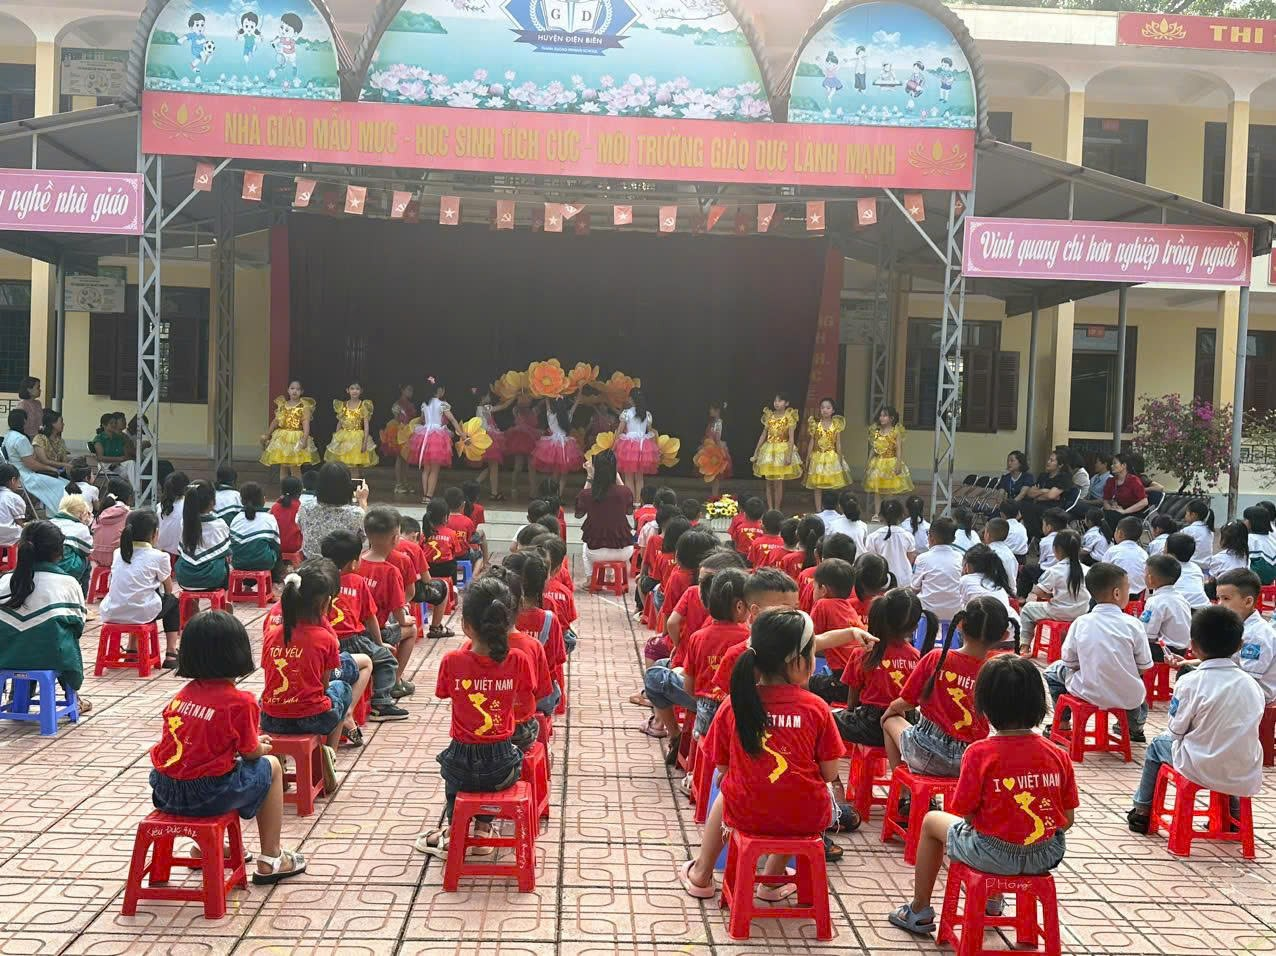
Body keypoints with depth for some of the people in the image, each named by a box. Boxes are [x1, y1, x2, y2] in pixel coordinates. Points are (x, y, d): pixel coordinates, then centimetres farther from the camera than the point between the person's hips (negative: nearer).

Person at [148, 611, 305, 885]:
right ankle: (270, 860, 22)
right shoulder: (241, 701, -12)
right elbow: (250, 753, -4)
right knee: (270, 765, 17)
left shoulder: (181, 695, 7)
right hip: (209, 796, -7)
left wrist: (254, 743, 22)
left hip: (165, 792, 7)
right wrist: (261, 746, 21)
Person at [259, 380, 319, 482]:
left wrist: (305, 438, -26)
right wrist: (267, 435, 18)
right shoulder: (282, 404, 8)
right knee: (283, 467, 7)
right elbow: (275, 421, 15)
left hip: (297, 438, -5)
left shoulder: (304, 405, -6)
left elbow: (306, 423, -14)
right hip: (282, 437, 5)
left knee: (295, 468, -7)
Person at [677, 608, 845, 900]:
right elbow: (829, 774, -6)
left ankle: (701, 875, 47)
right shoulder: (816, 707, -11)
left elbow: (723, 766, 1)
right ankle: (773, 878, 38)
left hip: (744, 813, 2)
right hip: (805, 819, -1)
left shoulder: (733, 705, -6)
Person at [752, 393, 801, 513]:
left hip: (783, 450, -4)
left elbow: (791, 438, -9)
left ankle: (777, 509, 4)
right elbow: (763, 435, 9)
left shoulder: (789, 417, -5)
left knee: (778, 482, -4)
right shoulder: (769, 416, 6)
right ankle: (770, 508, 11)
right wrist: (755, 453, 7)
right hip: (768, 450, 4)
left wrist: (789, 455, -17)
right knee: (769, 482, 5)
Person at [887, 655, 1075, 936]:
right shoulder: (1058, 755, -6)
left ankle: (919, 910, 34)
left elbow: (966, 815, -13)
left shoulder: (980, 753, -16)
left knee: (932, 820, 24)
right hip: (1046, 857, 4)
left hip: (995, 855, -4)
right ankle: (993, 899, 51)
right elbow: (1067, 820, 0)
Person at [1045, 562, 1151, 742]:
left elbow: (1070, 663, 0)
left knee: (1054, 669, 27)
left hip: (1090, 694, -1)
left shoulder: (1080, 623, -7)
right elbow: (1144, 668, -4)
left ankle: (1063, 724, 32)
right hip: (1129, 698, 1)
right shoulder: (1133, 624, -10)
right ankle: (1136, 727, 52)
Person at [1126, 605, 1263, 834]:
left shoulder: (1190, 682, -14)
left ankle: (1142, 811, 31)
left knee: (1157, 744, 24)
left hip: (1201, 770, -4)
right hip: (1246, 776, 4)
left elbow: (1175, 731, -7)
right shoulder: (1251, 685, -1)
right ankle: (1232, 815, 43)